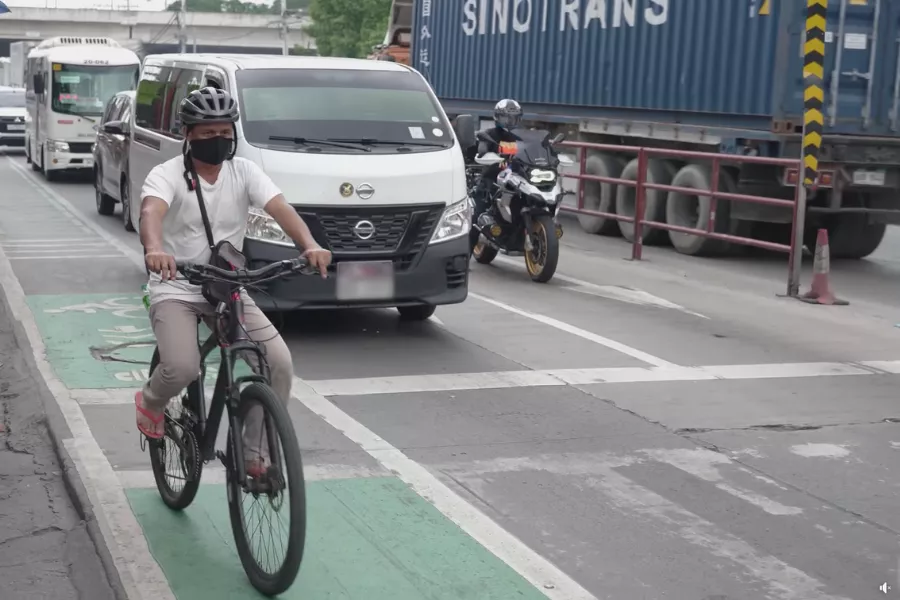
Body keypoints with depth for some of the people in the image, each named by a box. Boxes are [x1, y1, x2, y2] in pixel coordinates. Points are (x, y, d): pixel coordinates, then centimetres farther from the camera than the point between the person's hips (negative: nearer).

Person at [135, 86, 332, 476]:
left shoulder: (244, 172, 0)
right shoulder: (168, 174, -10)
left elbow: (280, 208, -16)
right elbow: (151, 212, -31)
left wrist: (310, 245, -37)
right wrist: (154, 249, -55)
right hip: (176, 289, -3)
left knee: (279, 363, -15)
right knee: (182, 368, -29)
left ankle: (255, 454, 2)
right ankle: (151, 401, 10)